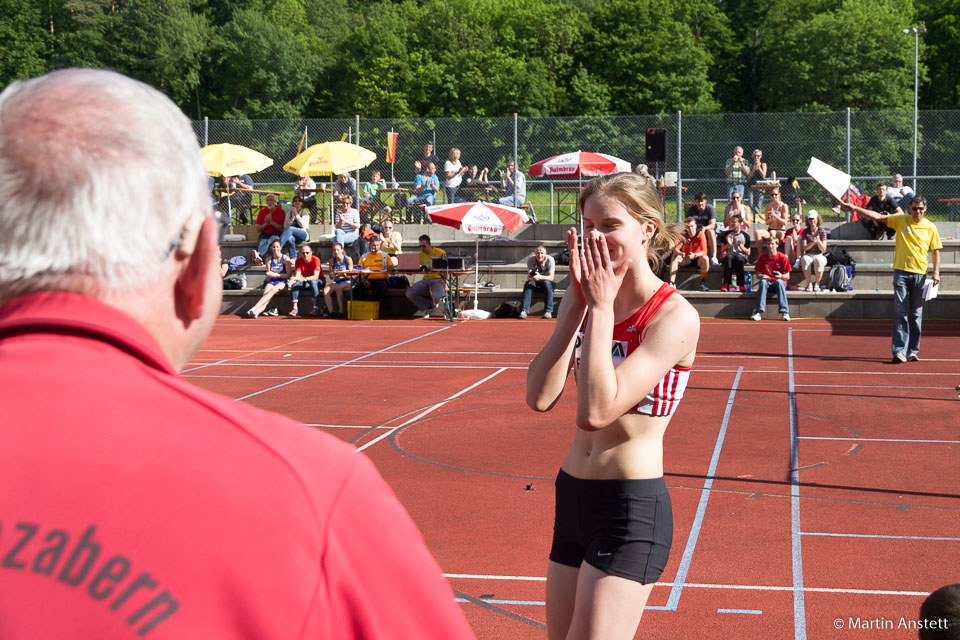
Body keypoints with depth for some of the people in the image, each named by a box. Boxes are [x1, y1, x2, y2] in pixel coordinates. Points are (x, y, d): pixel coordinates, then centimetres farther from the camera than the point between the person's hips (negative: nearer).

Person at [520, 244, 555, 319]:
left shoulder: (550, 260, -17)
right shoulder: (530, 260, -10)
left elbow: (551, 277, -25)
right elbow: (528, 276, -17)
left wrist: (540, 277, -44)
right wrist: (530, 277, -42)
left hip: (547, 283, -2)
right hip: (535, 283, 2)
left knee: (547, 283, -35)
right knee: (528, 283, -29)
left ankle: (548, 311, -35)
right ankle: (524, 311, -37)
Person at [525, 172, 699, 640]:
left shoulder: (675, 316, -15)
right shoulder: (585, 298, 4)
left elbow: (596, 411, -25)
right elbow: (540, 397, -9)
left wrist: (602, 308, -19)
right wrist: (577, 304, -11)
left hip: (633, 507, -7)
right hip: (573, 494, 7)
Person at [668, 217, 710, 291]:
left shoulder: (700, 234, -17)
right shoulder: (683, 235, -10)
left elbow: (704, 251, -26)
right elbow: (675, 249, -20)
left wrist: (695, 255, -46)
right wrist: (680, 253, -43)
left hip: (697, 259, -2)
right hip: (685, 259, 2)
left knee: (705, 258, -34)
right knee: (674, 256, -25)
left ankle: (703, 282, -21)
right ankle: (672, 283, -29)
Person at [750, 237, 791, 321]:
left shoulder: (782, 257, -3)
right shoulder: (762, 258, 4)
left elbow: (787, 276, -4)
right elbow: (758, 273, 7)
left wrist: (781, 276, -27)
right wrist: (762, 276, -17)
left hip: (779, 281, -2)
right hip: (767, 281, 2)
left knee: (779, 282, -36)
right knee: (762, 282, -33)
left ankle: (784, 312, -43)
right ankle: (759, 312, -44)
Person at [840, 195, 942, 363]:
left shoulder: (930, 227, 5)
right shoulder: (901, 220, 4)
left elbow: (936, 251, 9)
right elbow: (878, 217, 1)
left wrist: (936, 272, -1)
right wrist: (855, 208, -7)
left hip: (920, 274, 1)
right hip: (901, 272, -1)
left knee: (916, 314, 5)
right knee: (900, 313, -6)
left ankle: (913, 351, 13)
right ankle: (899, 351, -8)